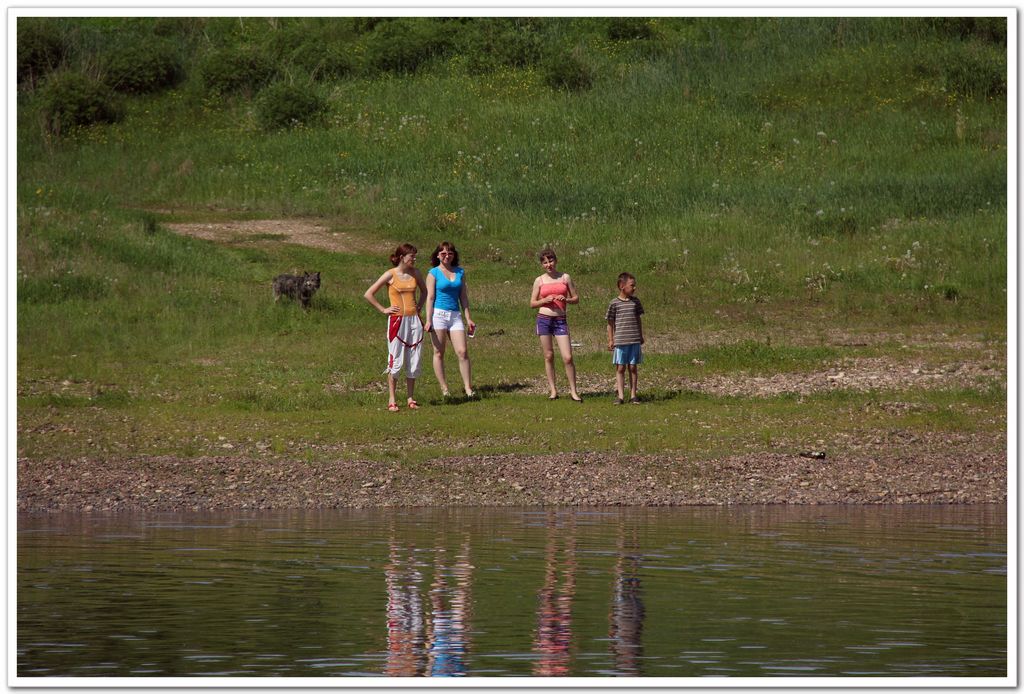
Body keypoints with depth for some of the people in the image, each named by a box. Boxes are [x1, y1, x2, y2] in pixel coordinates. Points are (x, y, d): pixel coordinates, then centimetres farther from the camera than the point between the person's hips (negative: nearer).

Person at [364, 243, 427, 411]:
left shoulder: (415, 273, 7)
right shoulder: (391, 275, -7)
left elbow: (424, 291, 27)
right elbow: (368, 294, -6)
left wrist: (419, 306, 13)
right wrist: (383, 309, -6)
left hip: (414, 320, 5)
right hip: (397, 321, -5)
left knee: (414, 361, 5)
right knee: (396, 361, -4)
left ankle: (410, 398, 13)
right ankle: (391, 400, 1)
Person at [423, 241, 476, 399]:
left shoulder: (460, 272, 12)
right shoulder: (433, 273, 0)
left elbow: (463, 296, 14)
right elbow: (430, 297, -4)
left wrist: (468, 318, 9)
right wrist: (428, 320, -11)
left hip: (455, 315, 3)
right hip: (439, 314, -3)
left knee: (462, 352, -6)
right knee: (439, 353, 1)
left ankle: (468, 388, -5)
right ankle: (444, 388, 5)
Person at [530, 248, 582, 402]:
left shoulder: (565, 278, 6)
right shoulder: (539, 281, 6)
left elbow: (576, 298, 9)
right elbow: (532, 303, 7)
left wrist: (566, 299, -11)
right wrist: (545, 300, -11)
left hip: (560, 320, 0)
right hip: (544, 319, 0)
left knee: (568, 357, -7)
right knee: (549, 356, 4)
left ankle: (573, 391, 2)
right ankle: (553, 390, 11)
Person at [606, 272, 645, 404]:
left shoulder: (635, 301, 8)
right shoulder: (614, 303, -2)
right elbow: (610, 322, 3)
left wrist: (641, 336, 17)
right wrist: (610, 340, 1)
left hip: (634, 341, 3)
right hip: (620, 341, -3)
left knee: (632, 367, 6)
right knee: (620, 368, 1)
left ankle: (633, 395, 11)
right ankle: (620, 395, 3)